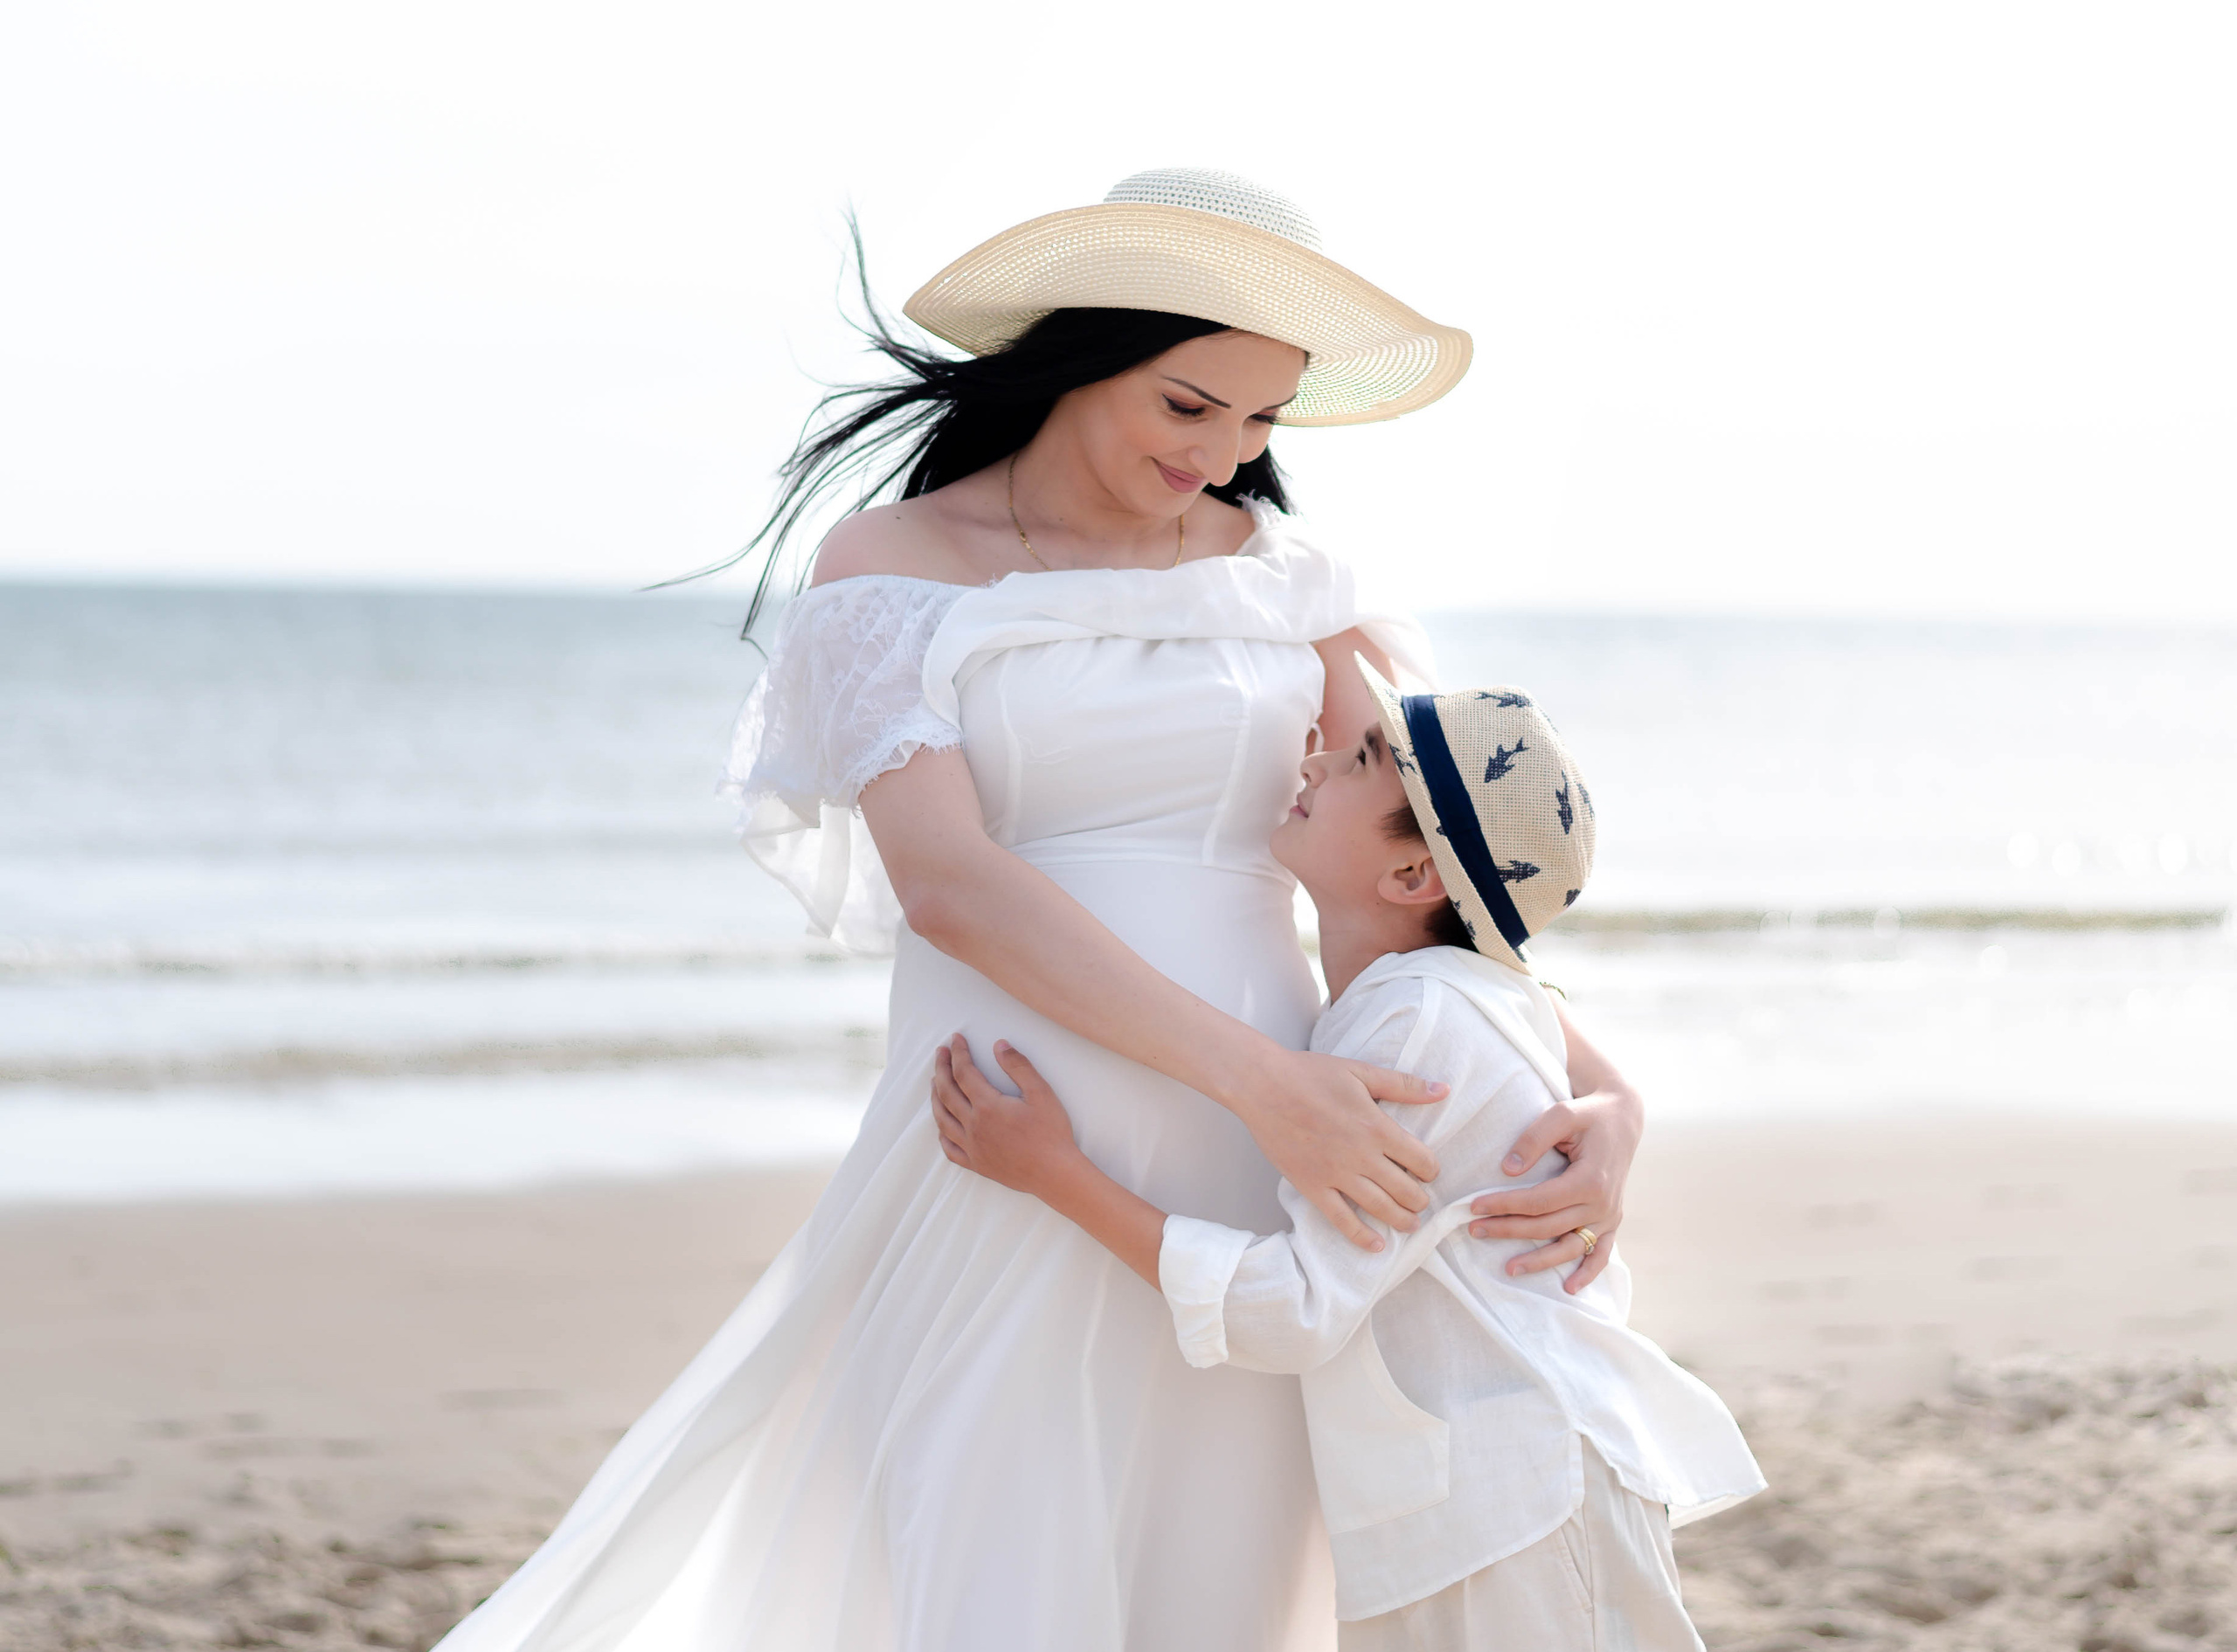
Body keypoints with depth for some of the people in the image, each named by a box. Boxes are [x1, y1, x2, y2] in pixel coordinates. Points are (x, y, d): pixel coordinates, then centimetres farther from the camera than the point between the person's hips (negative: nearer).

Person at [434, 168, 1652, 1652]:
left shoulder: (1284, 574, 10)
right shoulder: (892, 568, -1)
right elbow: (947, 884, -15)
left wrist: (1600, 1088, -16)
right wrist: (1266, 1082, -24)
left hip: (1260, 1186, 4)